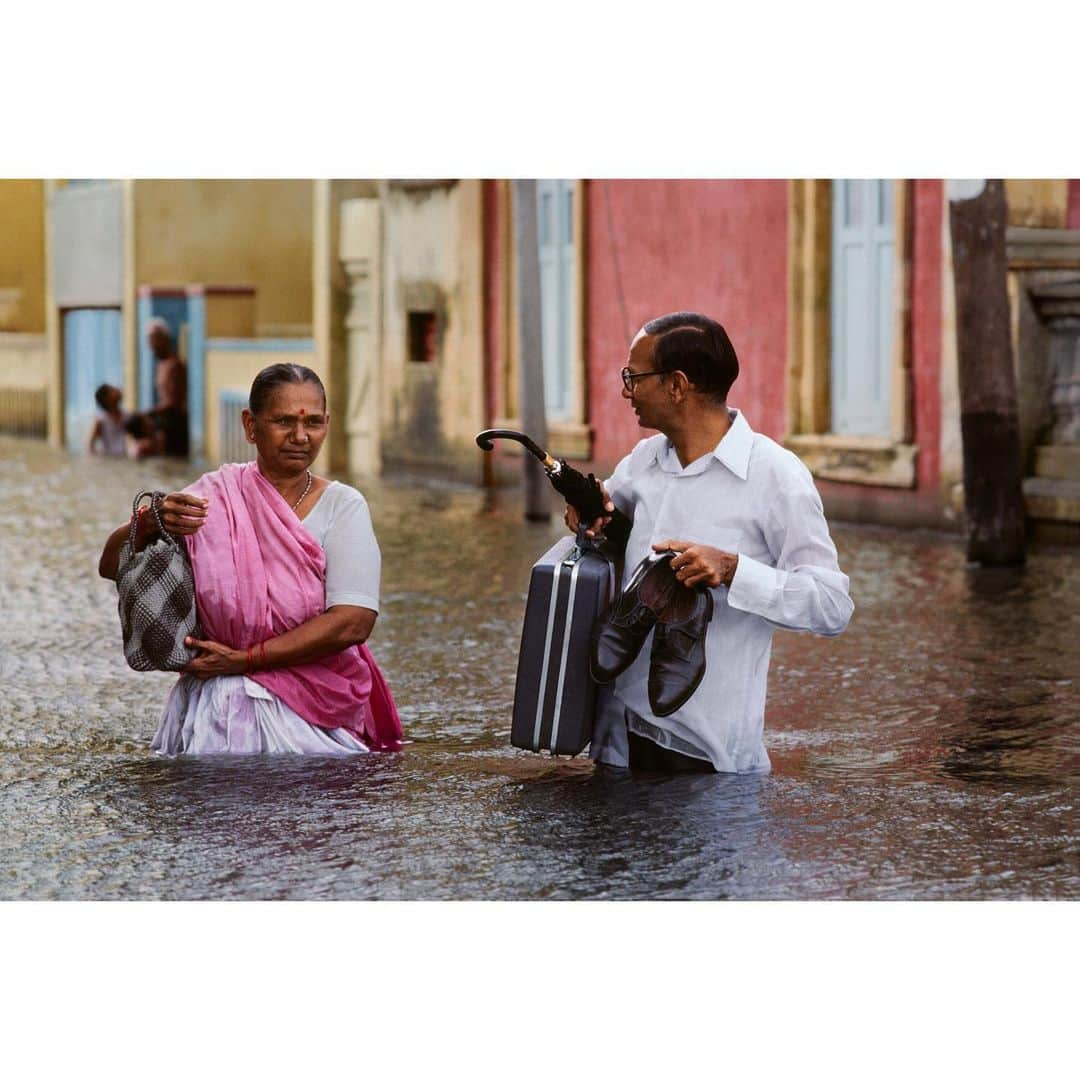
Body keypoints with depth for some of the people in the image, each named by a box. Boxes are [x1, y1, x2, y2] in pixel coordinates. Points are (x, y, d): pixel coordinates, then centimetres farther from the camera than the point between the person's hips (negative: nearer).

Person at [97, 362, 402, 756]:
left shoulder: (342, 506, 0)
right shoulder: (216, 495, 3)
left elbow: (354, 621, -12)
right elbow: (111, 565, 2)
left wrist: (244, 660, -13)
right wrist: (150, 521, -19)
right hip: (220, 713, 0)